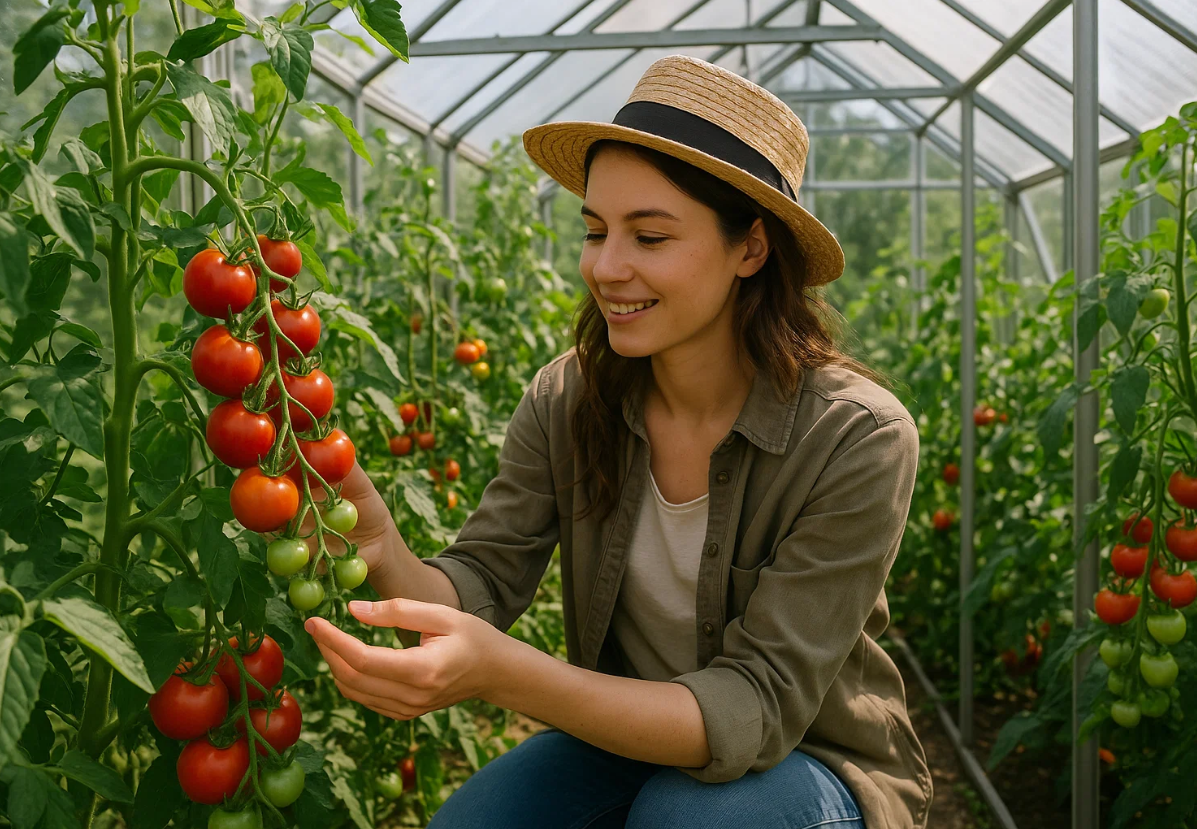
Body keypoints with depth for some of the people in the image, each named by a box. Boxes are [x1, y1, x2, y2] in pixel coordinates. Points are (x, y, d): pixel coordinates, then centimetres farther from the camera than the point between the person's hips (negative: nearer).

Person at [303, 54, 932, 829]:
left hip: (810, 762, -2)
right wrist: (384, 554, -37)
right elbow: (483, 581, -13)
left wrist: (502, 672, -42)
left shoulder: (857, 438, -24)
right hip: (629, 737, 3)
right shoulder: (565, 403, -10)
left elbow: (756, 710, -28)